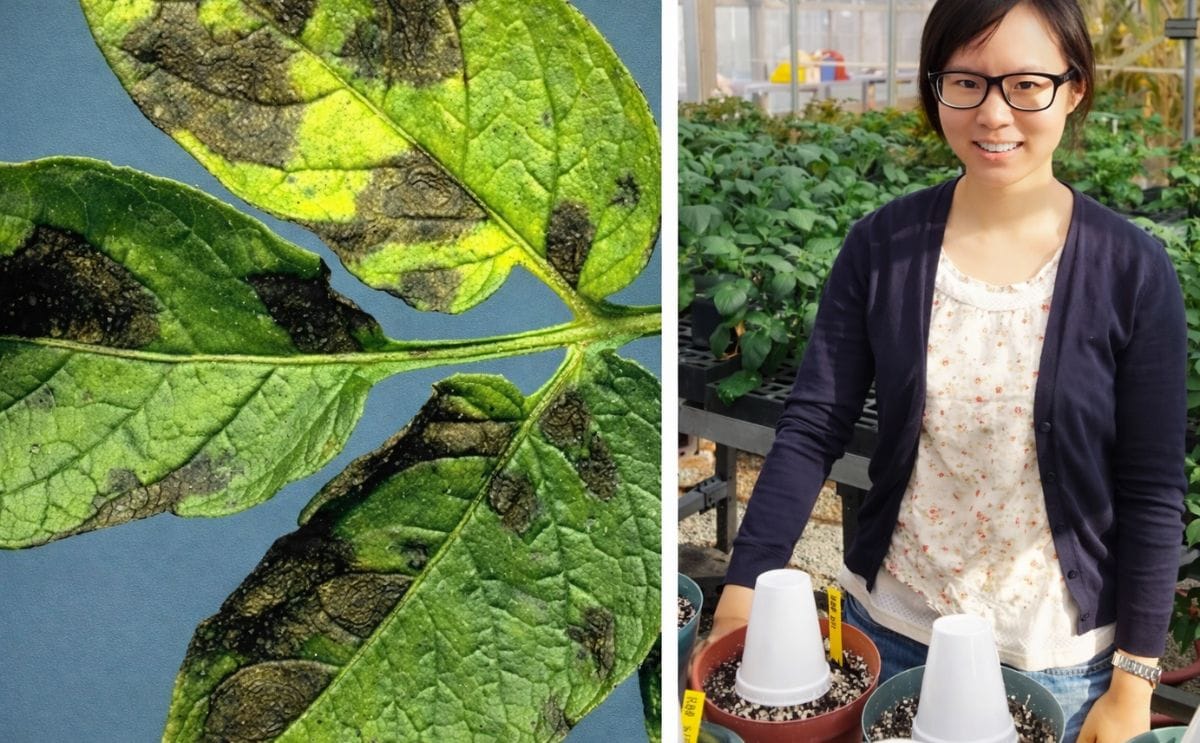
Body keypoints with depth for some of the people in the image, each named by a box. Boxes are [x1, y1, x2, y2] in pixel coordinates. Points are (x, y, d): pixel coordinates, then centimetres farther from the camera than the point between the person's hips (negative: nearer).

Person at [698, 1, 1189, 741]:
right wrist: (745, 585, -18)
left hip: (1058, 657, -1)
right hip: (891, 626, 2)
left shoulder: (1133, 270, -12)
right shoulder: (882, 245, -8)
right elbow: (812, 428, -10)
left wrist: (1134, 680, -5)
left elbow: (1152, 489, -8)